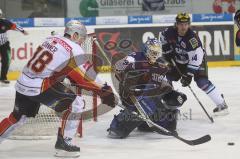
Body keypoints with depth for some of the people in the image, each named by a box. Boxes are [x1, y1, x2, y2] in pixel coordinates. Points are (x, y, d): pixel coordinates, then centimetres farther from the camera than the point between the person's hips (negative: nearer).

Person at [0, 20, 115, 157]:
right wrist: (105, 91, -1)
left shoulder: (52, 39, 14)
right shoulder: (74, 50, -9)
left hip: (23, 84, 8)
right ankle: (64, 143, 0)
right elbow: (87, 75, -9)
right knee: (76, 103, -2)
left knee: (18, 116, 27)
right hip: (39, 88, -8)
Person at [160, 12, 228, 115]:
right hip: (179, 61, 6)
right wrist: (167, 52, 2)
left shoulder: (192, 38, -36)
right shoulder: (170, 32, -19)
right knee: (168, 77, 6)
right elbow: (163, 38, 7)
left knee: (202, 81, -22)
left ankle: (221, 104, -17)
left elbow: (195, 59, -35)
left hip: (196, 59, -6)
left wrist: (188, 75, -36)